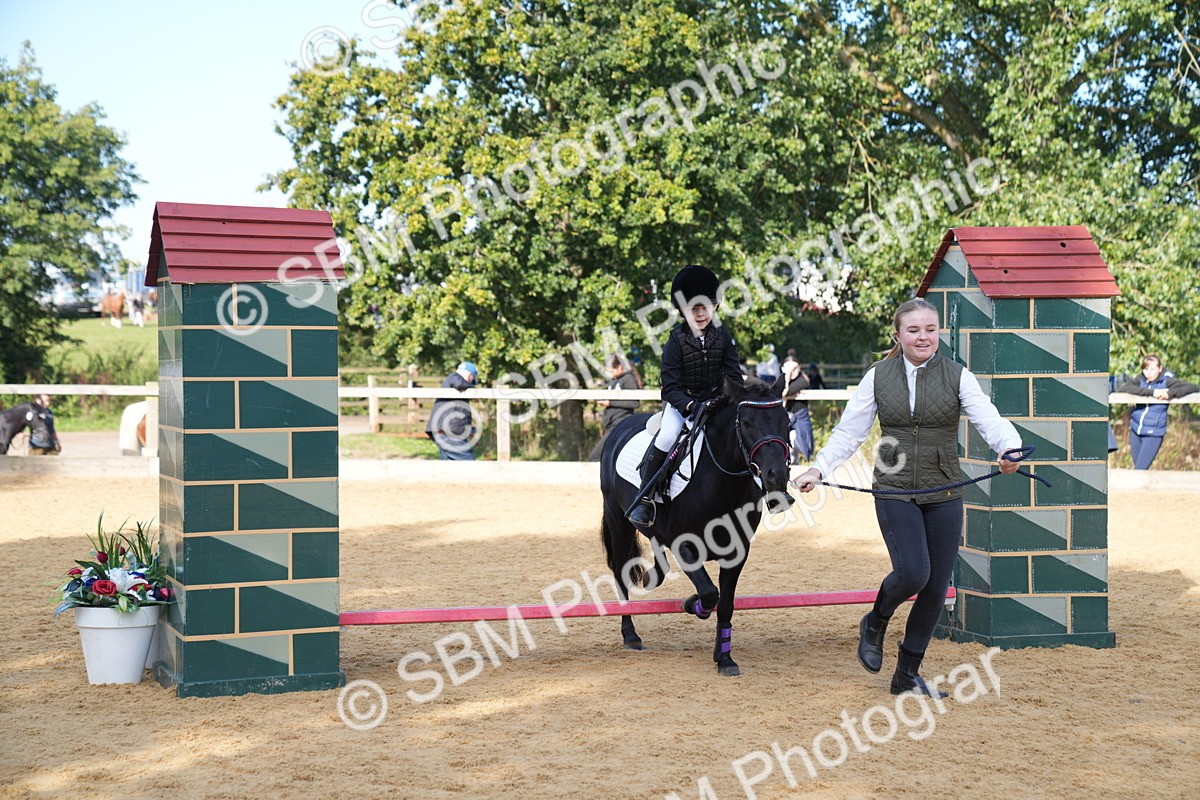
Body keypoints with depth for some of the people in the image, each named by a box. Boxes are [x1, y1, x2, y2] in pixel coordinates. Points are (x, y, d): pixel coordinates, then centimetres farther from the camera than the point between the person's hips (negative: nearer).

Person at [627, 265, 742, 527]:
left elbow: (734, 376, -2)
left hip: (715, 401, 4)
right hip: (681, 402, -3)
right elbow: (670, 387, -15)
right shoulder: (676, 340, -13)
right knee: (666, 438, -29)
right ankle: (645, 497, -17)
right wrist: (689, 405, -33)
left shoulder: (723, 336, -4)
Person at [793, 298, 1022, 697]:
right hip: (895, 491, -1)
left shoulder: (957, 376, 0)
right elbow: (849, 431, 4)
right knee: (913, 573, -20)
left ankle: (907, 676, 19)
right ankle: (875, 623, 14)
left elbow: (988, 419, -13)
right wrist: (818, 469, -8)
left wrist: (1009, 448, -34)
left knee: (936, 588, 3)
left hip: (943, 496, 2)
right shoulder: (878, 377, 3)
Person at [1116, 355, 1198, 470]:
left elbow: (1193, 387, -12)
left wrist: (1170, 393, -25)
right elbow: (1123, 389, -18)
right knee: (1137, 468, 12)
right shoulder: (1140, 380, 2)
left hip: (1154, 433, -4)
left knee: (1140, 470, -9)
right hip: (1136, 430, 4)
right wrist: (1151, 392, -26)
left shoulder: (1167, 381, -5)